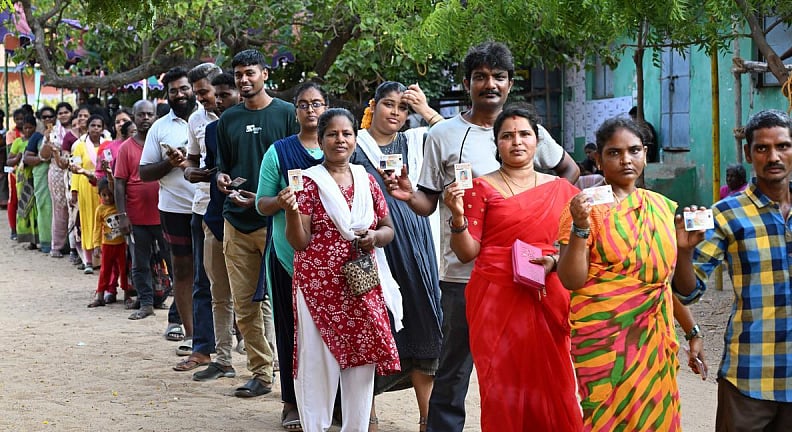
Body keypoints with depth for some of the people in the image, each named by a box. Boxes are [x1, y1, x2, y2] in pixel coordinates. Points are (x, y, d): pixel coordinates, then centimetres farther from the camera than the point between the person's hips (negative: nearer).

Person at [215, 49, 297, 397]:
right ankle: (261, 374, 11)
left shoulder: (286, 113, 1)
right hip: (237, 220, 5)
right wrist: (222, 178, -1)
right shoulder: (229, 119, 14)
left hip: (276, 219, -5)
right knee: (245, 305, 4)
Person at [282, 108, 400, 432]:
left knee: (362, 361, 7)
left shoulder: (366, 180, 9)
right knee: (318, 361, -4)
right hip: (319, 286, -4)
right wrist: (291, 211, -25)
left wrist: (375, 237, -6)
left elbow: (388, 228, 16)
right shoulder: (309, 182, -3)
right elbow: (299, 242, -7)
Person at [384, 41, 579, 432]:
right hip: (462, 272, -2)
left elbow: (569, 169, 23)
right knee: (454, 368, 1)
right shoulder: (444, 135, 1)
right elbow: (429, 203, 2)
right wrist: (409, 196, -20)